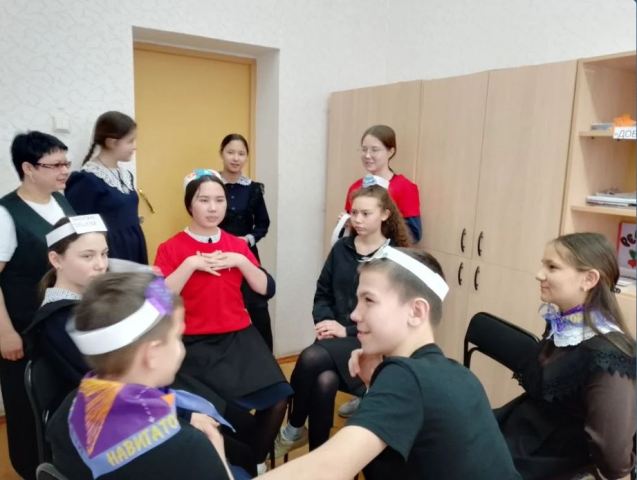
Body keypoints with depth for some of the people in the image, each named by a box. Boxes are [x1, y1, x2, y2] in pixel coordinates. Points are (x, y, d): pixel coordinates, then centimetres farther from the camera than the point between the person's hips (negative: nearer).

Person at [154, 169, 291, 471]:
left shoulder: (237, 245, 10)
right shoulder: (170, 249, -1)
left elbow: (267, 289, 3)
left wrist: (240, 261, -10)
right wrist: (191, 264, -18)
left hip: (240, 337, 3)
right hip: (195, 343, -3)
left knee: (278, 397, -13)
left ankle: (255, 461, 14)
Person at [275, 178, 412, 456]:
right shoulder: (341, 248, 9)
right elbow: (322, 293, 12)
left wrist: (348, 330, -15)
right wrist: (324, 321, -8)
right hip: (335, 336, 3)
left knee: (313, 358, -30)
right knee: (324, 381, -29)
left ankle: (294, 430, -5)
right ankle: (317, 458, -3)